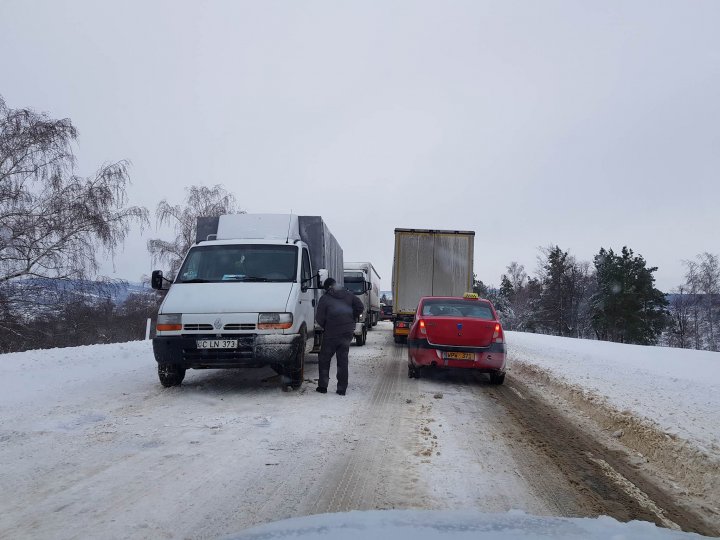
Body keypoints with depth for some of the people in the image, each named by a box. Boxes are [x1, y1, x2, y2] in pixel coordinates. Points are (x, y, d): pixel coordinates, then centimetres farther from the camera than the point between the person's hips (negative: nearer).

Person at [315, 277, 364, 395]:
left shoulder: (325, 299, -6)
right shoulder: (349, 295, 5)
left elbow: (320, 319, -9)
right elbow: (360, 307, 0)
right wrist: (352, 320, 9)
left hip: (331, 334, -4)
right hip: (347, 332, 4)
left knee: (324, 359, 12)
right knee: (343, 360, 10)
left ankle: (323, 386, 12)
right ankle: (342, 389, 9)